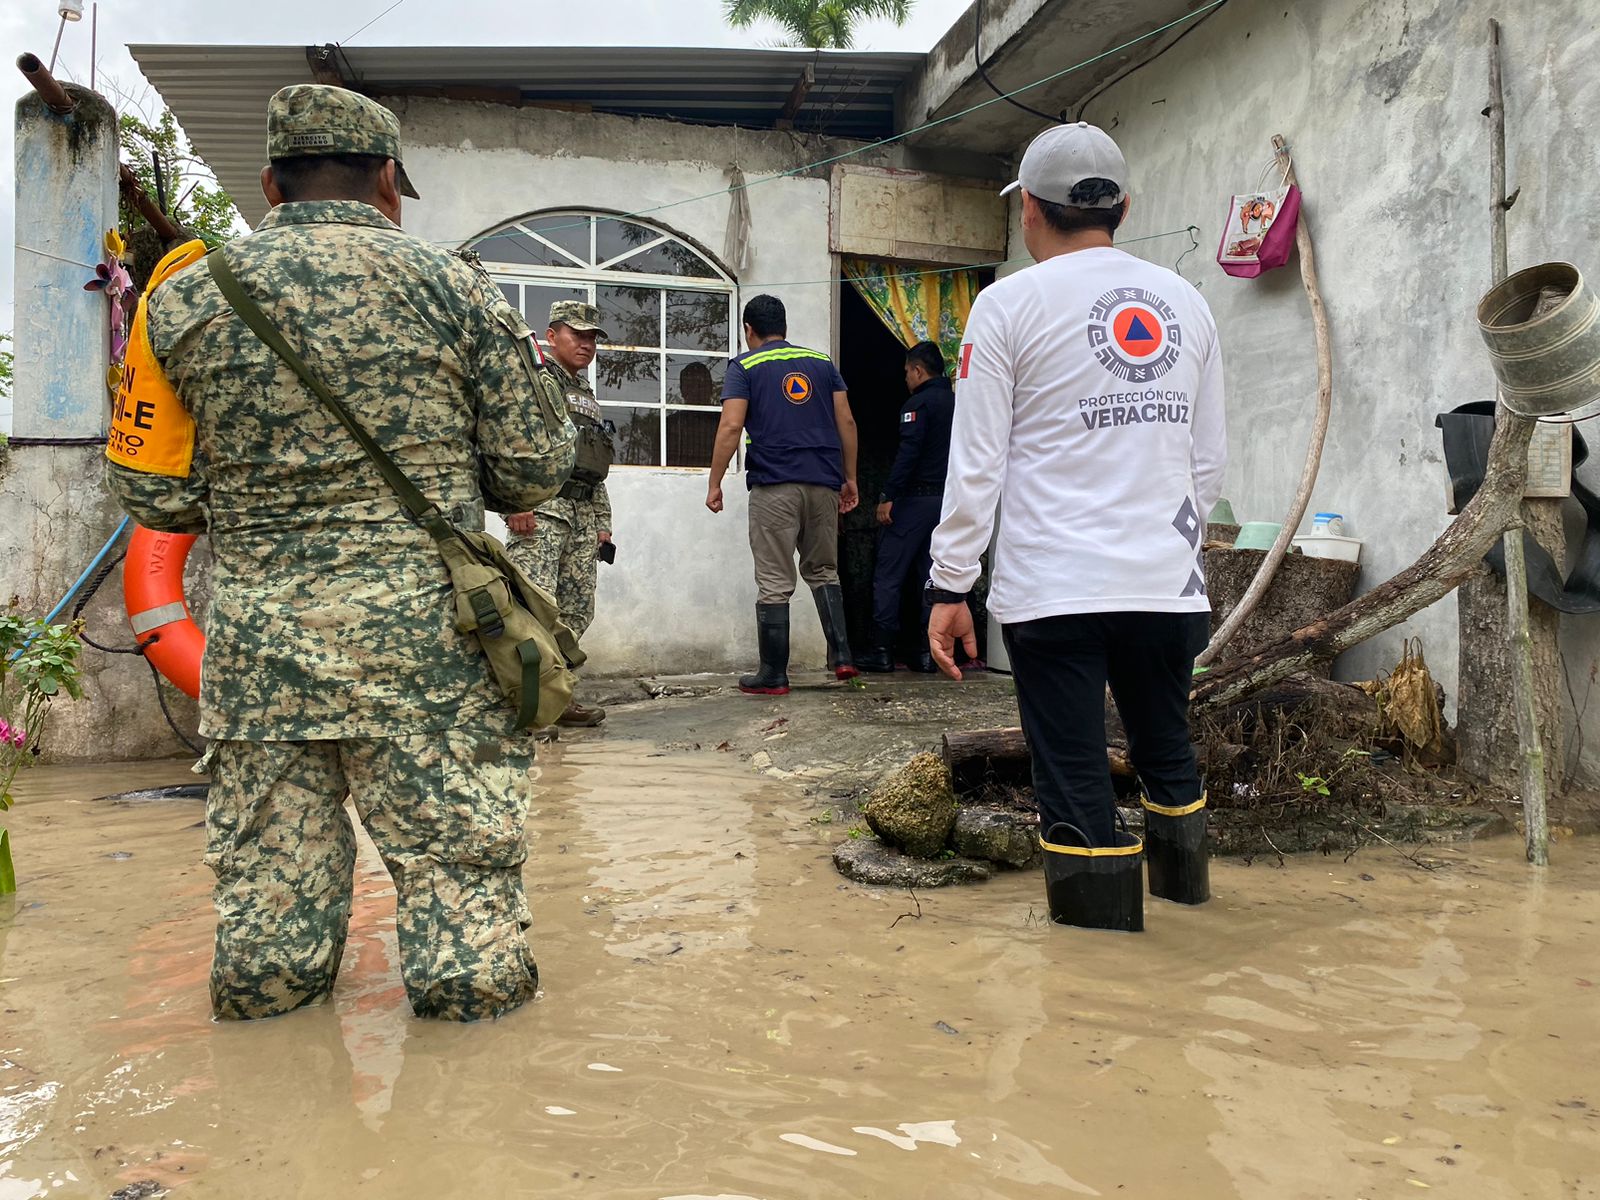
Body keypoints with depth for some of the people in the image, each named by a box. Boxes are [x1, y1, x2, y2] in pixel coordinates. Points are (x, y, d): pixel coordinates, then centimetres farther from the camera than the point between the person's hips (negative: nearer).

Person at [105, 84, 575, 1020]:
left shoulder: (184, 300, 4)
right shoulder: (452, 287, -1)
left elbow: (154, 496, 5)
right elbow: (533, 472, 0)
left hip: (257, 635, 3)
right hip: (425, 629, -2)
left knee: (272, 853, 17)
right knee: (457, 836, 10)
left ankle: (268, 986, 31)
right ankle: (473, 975, 20)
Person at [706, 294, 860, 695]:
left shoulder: (744, 366, 3)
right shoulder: (822, 362, 14)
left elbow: (730, 426, -8)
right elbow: (846, 423, 10)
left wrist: (715, 484, -3)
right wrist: (849, 478, 16)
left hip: (774, 485, -4)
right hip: (823, 483, 4)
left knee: (774, 583, 1)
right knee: (823, 570, 17)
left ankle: (773, 675, 5)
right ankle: (841, 655, 4)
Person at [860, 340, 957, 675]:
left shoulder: (919, 403, -8)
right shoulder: (957, 403, 15)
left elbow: (908, 453, -18)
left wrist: (888, 496, -17)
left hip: (917, 497, -7)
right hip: (948, 499, 8)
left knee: (888, 574, -2)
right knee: (932, 575, 10)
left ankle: (883, 650, -3)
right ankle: (930, 652, 8)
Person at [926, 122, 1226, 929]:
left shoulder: (1011, 304, -2)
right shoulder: (1184, 303, 12)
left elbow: (976, 464, -7)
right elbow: (1209, 460, 14)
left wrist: (949, 587, -2)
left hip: (1055, 589, -5)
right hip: (1169, 587, 5)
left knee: (1077, 790, 1)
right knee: (1169, 756, 22)